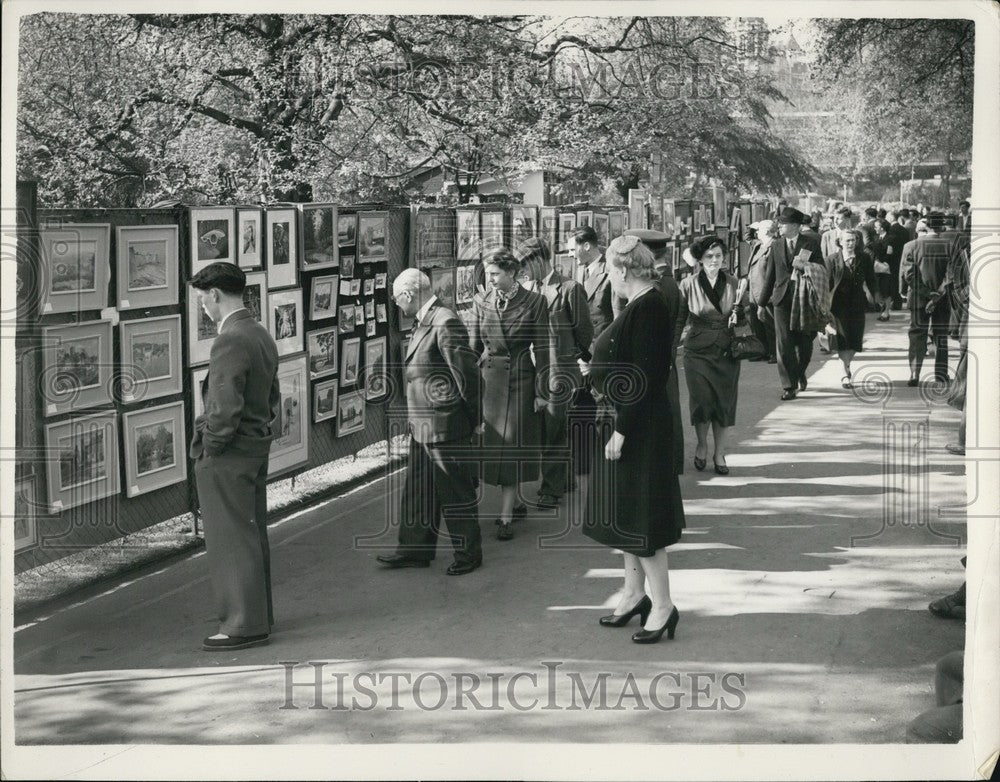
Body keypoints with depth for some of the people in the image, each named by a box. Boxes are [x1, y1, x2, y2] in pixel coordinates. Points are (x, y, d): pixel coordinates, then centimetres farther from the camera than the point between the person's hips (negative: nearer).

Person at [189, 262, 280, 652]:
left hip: (226, 457, -10)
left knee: (231, 539, -2)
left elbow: (225, 406, -24)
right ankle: (258, 614, 28)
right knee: (252, 533, 17)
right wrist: (263, 431, 17)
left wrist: (210, 447, -12)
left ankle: (244, 624, 3)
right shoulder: (262, 336, 10)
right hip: (257, 448, 10)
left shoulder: (230, 341, -20)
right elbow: (272, 397, 19)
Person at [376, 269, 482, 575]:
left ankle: (468, 553, 17)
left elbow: (466, 373, -18)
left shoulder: (446, 323, -19)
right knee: (417, 490, 16)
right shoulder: (422, 323, 11)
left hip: (445, 425, -10)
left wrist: (474, 417, -11)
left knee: (455, 491, 3)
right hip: (422, 425, 10)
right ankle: (416, 549, 27)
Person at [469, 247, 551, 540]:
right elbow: (473, 346, 8)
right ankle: (512, 503, 24)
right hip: (487, 380, 3)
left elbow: (542, 349, -3)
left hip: (519, 381, -3)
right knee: (493, 444, 7)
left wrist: (542, 391, -5)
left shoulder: (534, 302, -5)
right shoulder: (481, 302, 4)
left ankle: (506, 517, 2)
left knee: (511, 448, -1)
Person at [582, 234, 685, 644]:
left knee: (638, 516, -4)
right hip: (621, 423, 10)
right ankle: (634, 594, 29)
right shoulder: (640, 306, 9)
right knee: (625, 513, 17)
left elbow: (644, 379, -24)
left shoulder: (648, 310, -20)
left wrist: (621, 432, -23)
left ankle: (662, 605, 4)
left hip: (638, 429, -10)